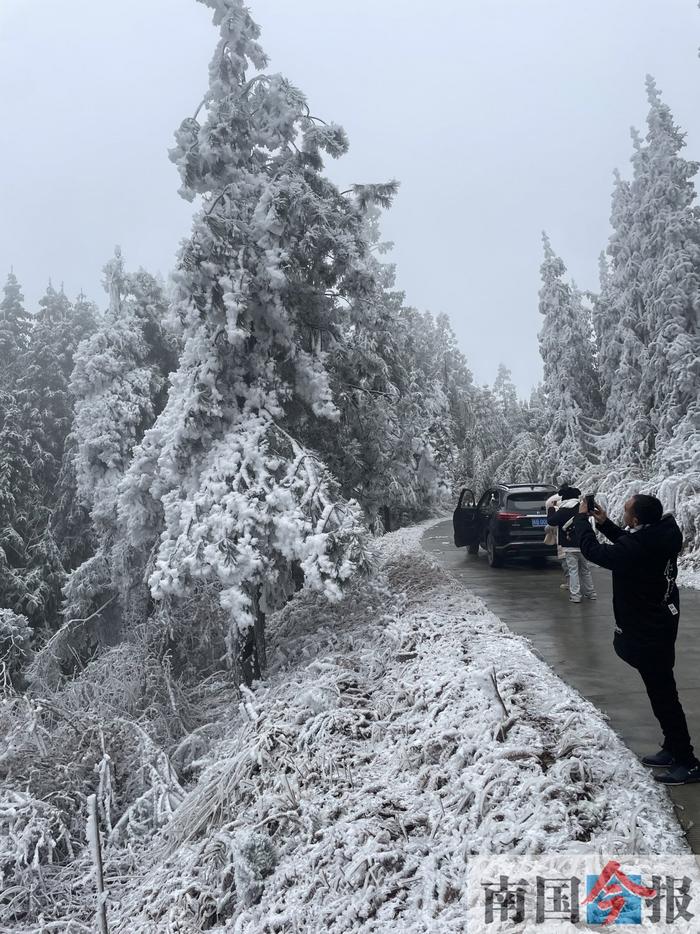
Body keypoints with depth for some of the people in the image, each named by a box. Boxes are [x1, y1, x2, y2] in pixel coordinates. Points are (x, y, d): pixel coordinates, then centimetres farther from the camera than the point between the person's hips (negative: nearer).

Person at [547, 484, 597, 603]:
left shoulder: (563, 511, -14)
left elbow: (551, 521, -14)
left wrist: (551, 509, 2)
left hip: (570, 546, -5)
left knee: (573, 570, -2)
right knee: (585, 569, 16)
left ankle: (575, 595, -4)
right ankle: (590, 593, 22)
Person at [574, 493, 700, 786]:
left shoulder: (637, 549, -31)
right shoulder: (662, 536, -5)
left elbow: (593, 551, -19)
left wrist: (582, 517, -6)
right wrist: (604, 523, 9)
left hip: (647, 631, -10)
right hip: (660, 622, 10)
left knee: (663, 694, 1)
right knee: (662, 689, 20)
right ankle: (673, 749, 33)